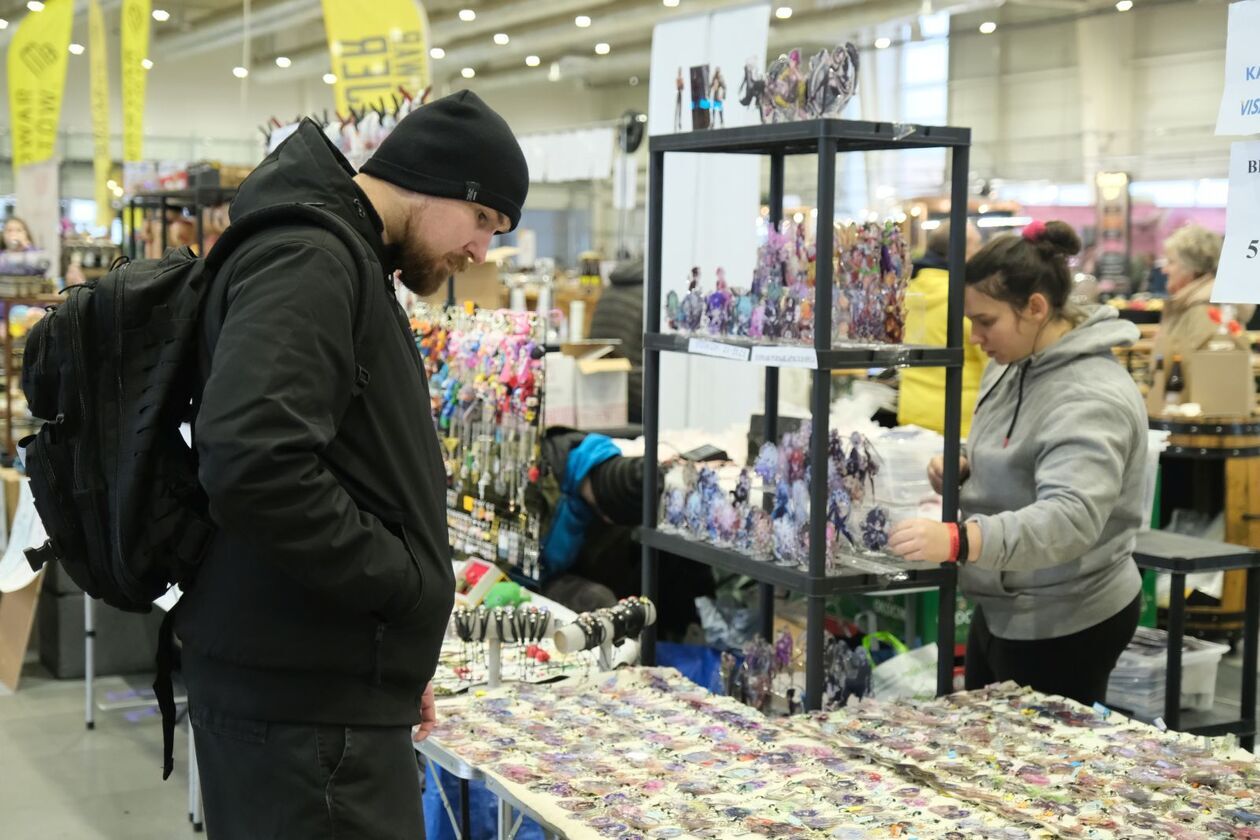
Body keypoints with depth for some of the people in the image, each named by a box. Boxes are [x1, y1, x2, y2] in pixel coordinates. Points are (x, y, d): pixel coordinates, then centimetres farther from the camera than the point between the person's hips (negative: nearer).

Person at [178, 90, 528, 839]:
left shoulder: (341, 263, 18)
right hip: (308, 699, -10)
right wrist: (403, 580, -18)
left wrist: (393, 657, 18)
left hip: (311, 681, 10)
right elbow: (251, 460, -30)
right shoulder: (307, 258, -15)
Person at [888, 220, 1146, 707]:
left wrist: (959, 540, -51)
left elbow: (1071, 516, -38)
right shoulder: (1014, 366, 4)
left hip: (1065, 624, -9)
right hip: (1003, 609, 9)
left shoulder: (1091, 398, -25)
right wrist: (965, 468, -2)